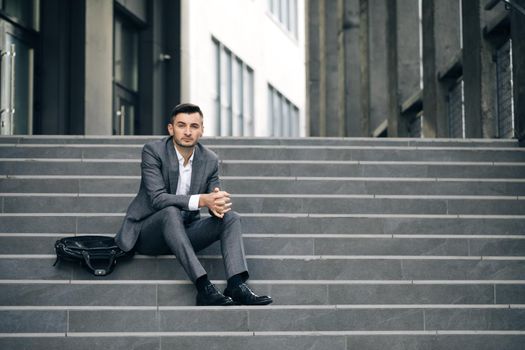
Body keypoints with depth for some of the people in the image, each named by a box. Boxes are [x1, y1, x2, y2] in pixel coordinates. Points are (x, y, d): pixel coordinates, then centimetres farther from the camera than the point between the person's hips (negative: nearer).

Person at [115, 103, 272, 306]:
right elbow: (157, 198, -25)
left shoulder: (210, 160, 1)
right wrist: (201, 200, -37)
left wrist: (219, 203, -28)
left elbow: (215, 202, 0)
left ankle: (237, 285, -34)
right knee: (171, 212, -36)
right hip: (147, 232, -5)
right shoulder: (153, 151, -14)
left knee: (231, 218, -15)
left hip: (184, 232, 5)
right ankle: (203, 287, -44)